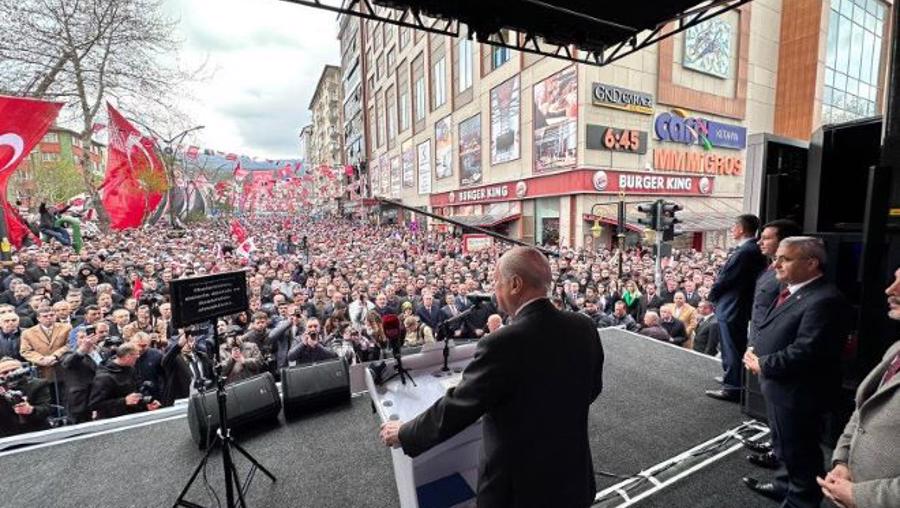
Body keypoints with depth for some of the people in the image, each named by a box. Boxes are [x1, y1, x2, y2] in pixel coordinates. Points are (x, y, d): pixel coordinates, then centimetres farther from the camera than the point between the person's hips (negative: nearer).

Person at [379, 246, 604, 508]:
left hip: (518, 485, -5)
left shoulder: (503, 343, -29)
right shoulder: (584, 327, -10)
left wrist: (404, 433, -4)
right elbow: (592, 388, 6)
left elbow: (457, 406, -20)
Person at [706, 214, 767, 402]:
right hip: (743, 306, 10)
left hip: (731, 308, -10)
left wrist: (712, 296, -3)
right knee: (737, 346, 21)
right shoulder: (755, 250, 7)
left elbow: (724, 279, -20)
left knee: (731, 348, 0)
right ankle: (732, 378, 36)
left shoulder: (743, 252, -23)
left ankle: (732, 388, 10)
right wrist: (715, 295, 12)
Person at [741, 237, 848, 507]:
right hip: (780, 386, 9)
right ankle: (786, 486, 46)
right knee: (784, 446, 27)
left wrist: (762, 365, -18)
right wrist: (757, 352, 0)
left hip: (798, 393, -9)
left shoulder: (824, 300, -24)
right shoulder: (794, 292, 6)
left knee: (800, 453, 11)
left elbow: (805, 352, -29)